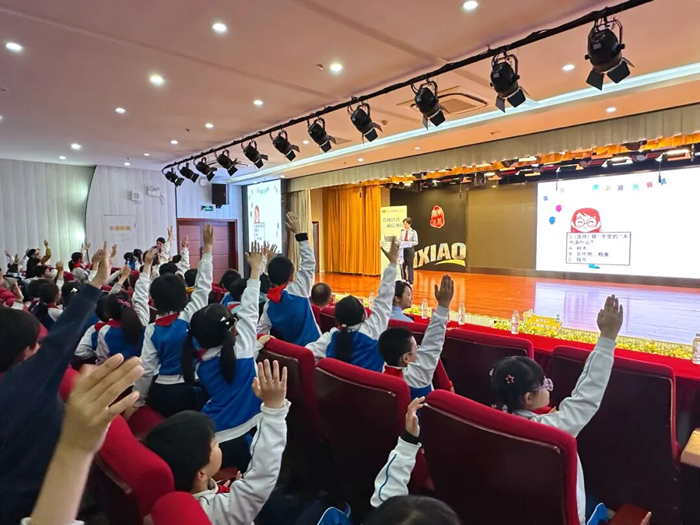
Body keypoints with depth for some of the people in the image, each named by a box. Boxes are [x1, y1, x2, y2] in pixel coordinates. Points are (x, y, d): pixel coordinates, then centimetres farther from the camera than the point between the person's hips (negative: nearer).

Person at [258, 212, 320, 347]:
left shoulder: (269, 305, -4)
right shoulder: (298, 290, -18)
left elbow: (259, 332, -5)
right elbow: (309, 262, -12)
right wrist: (299, 232, -8)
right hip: (313, 346, -5)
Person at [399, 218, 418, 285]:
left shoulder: (413, 232, -4)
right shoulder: (402, 231, 8)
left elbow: (416, 242, -7)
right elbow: (399, 239, 11)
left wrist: (408, 243, -22)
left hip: (410, 250, -4)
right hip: (403, 250, 4)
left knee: (410, 266, 2)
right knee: (402, 265, 6)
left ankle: (410, 282, 10)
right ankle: (403, 280, 19)